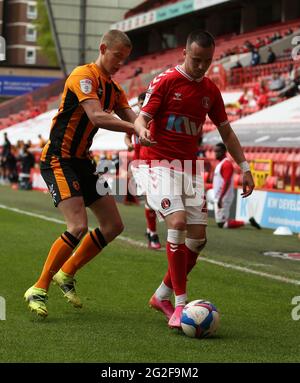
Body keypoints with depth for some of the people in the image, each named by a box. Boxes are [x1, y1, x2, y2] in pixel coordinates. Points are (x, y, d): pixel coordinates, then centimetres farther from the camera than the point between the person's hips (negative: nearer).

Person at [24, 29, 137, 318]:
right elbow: (96, 116, -27)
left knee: (113, 225, 7)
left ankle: (66, 274, 22)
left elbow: (133, 118, 4)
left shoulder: (113, 89, 14)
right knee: (78, 227, -21)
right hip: (58, 160, -9)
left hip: (81, 161, 9)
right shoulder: (84, 76, -14)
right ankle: (39, 289, -7)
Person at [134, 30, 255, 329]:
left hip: (189, 167, 6)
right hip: (159, 163, -6)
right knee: (178, 222, -24)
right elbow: (143, 116, -12)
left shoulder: (210, 90, 10)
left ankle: (162, 296, 18)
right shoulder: (165, 81, -7)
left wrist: (244, 167, 11)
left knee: (198, 237, 0)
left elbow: (225, 131, 17)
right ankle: (180, 304, -18)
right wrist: (142, 130, -36)